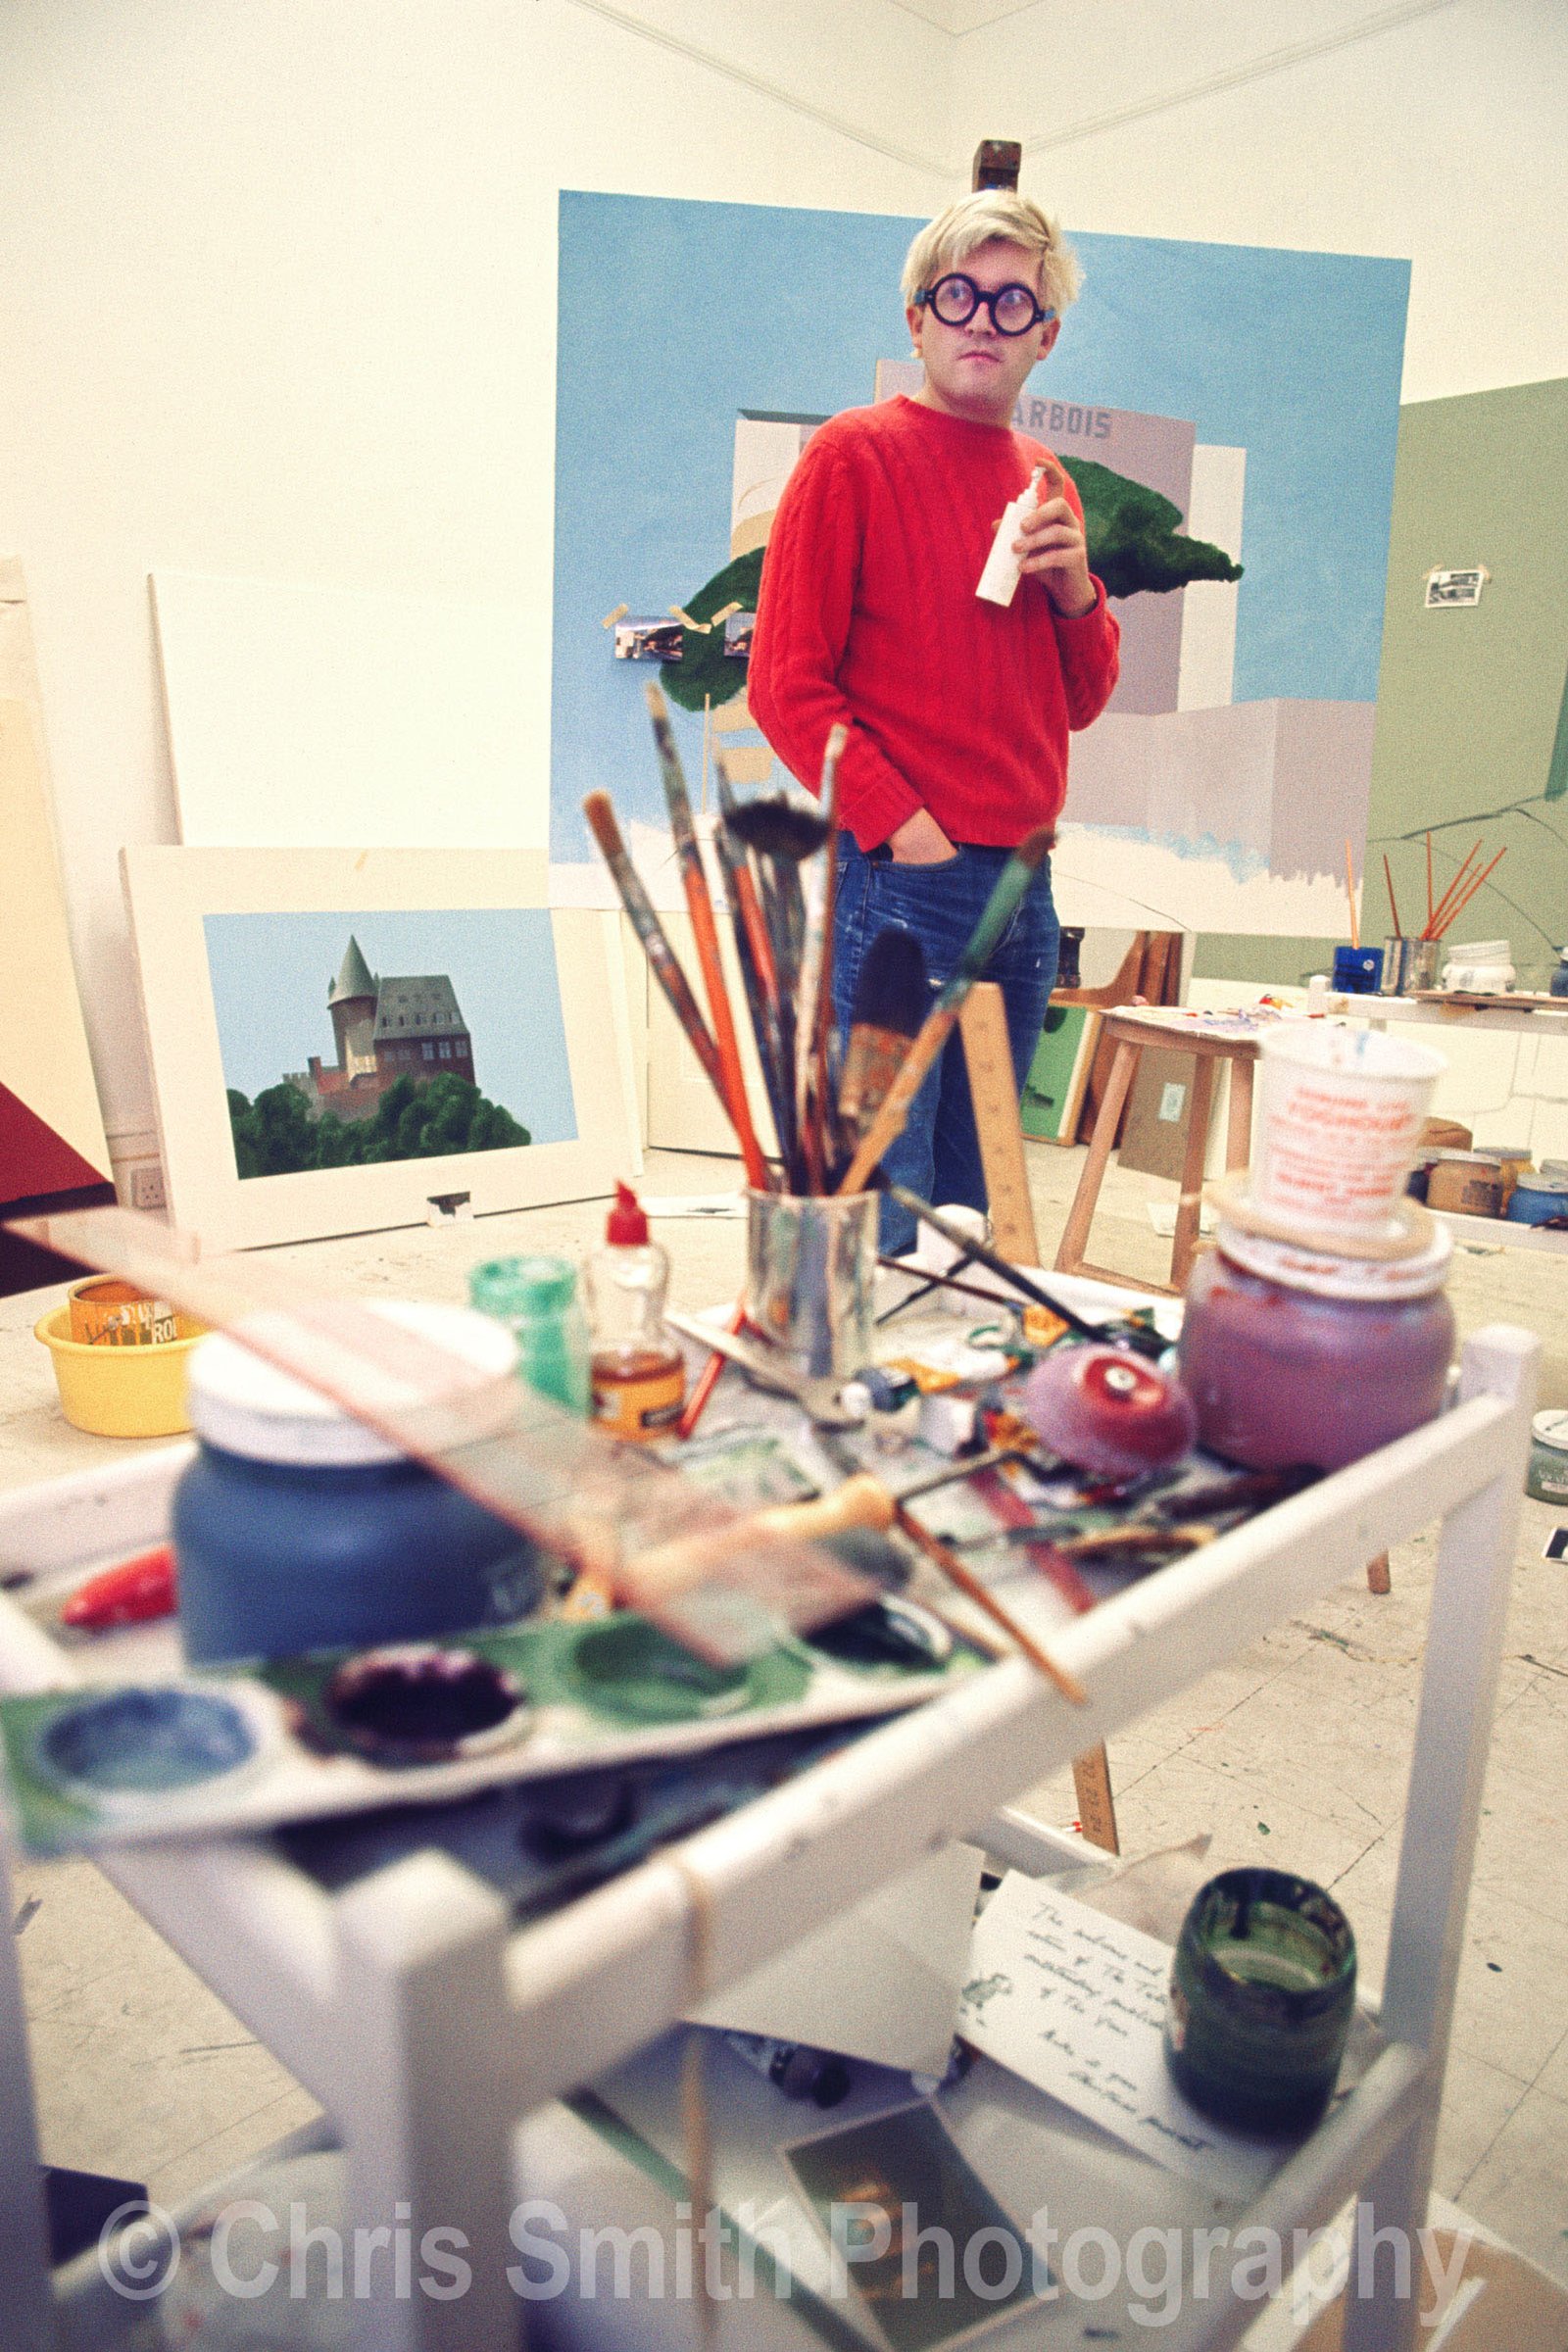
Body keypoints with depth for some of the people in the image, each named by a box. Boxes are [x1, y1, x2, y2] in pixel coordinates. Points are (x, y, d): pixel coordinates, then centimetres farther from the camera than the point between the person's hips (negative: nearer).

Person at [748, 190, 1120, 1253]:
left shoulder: (1045, 480, 17)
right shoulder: (856, 454, -2)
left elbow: (1082, 702, 21)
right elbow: (786, 682, -9)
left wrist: (1073, 588, 2)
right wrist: (901, 825, -15)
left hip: (1022, 888, 7)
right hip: (898, 889, -6)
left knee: (971, 1213, 15)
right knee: (877, 1217, -4)